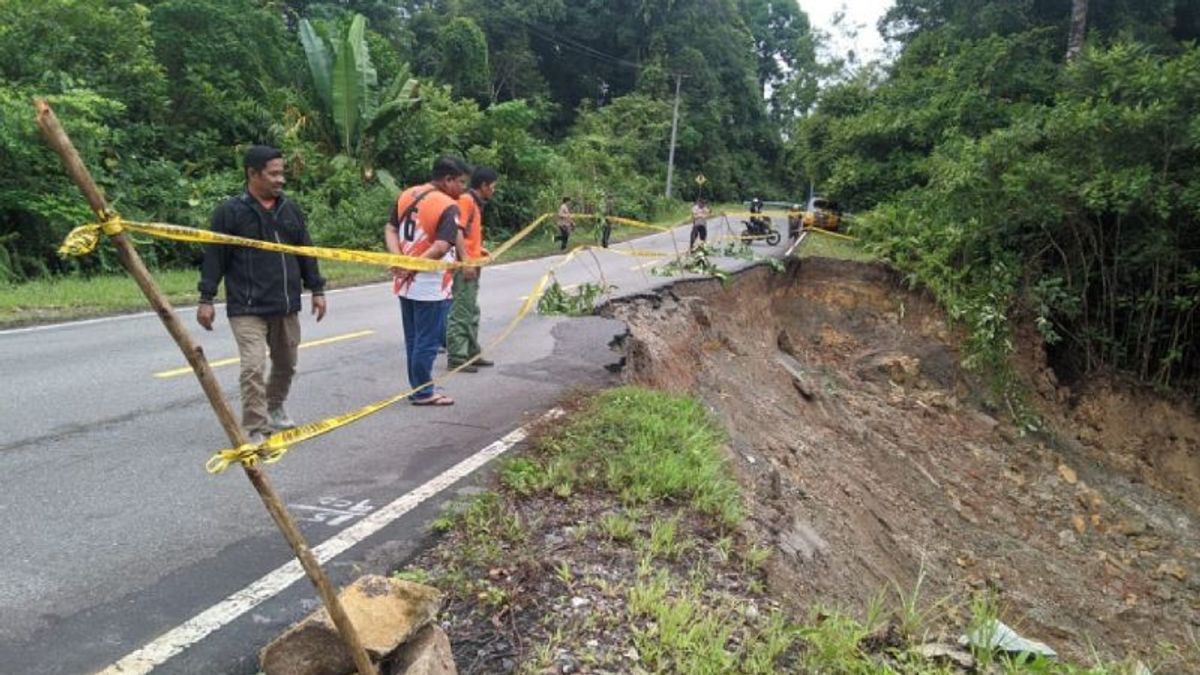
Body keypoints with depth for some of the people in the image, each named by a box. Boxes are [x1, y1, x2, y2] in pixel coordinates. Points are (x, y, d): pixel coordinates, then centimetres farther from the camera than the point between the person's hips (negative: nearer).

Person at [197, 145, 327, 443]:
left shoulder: (290, 209, 10)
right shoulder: (230, 211, -7)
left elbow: (306, 253, 15)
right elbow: (214, 258, -6)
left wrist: (316, 289, 13)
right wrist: (206, 298, -9)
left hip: (286, 306, 6)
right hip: (247, 309, -6)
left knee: (286, 364, 18)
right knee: (254, 367, -13)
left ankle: (275, 408, 42)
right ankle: (255, 431, -4)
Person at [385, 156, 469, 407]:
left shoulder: (406, 196, 7)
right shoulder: (448, 206, -16)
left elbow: (390, 229, 5)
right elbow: (441, 247, -27)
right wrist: (413, 266, -20)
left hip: (406, 283, 8)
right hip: (430, 286, -7)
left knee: (413, 339, 16)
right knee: (427, 341, 4)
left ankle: (418, 387, 26)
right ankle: (423, 393, 14)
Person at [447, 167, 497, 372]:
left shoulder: (476, 203, 17)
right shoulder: (466, 200, -12)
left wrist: (479, 249, 12)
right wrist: (466, 262, -23)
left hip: (472, 265, 10)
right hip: (465, 267, -10)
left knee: (472, 313, 15)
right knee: (461, 313, -6)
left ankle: (472, 354, 23)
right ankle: (456, 358, -2)